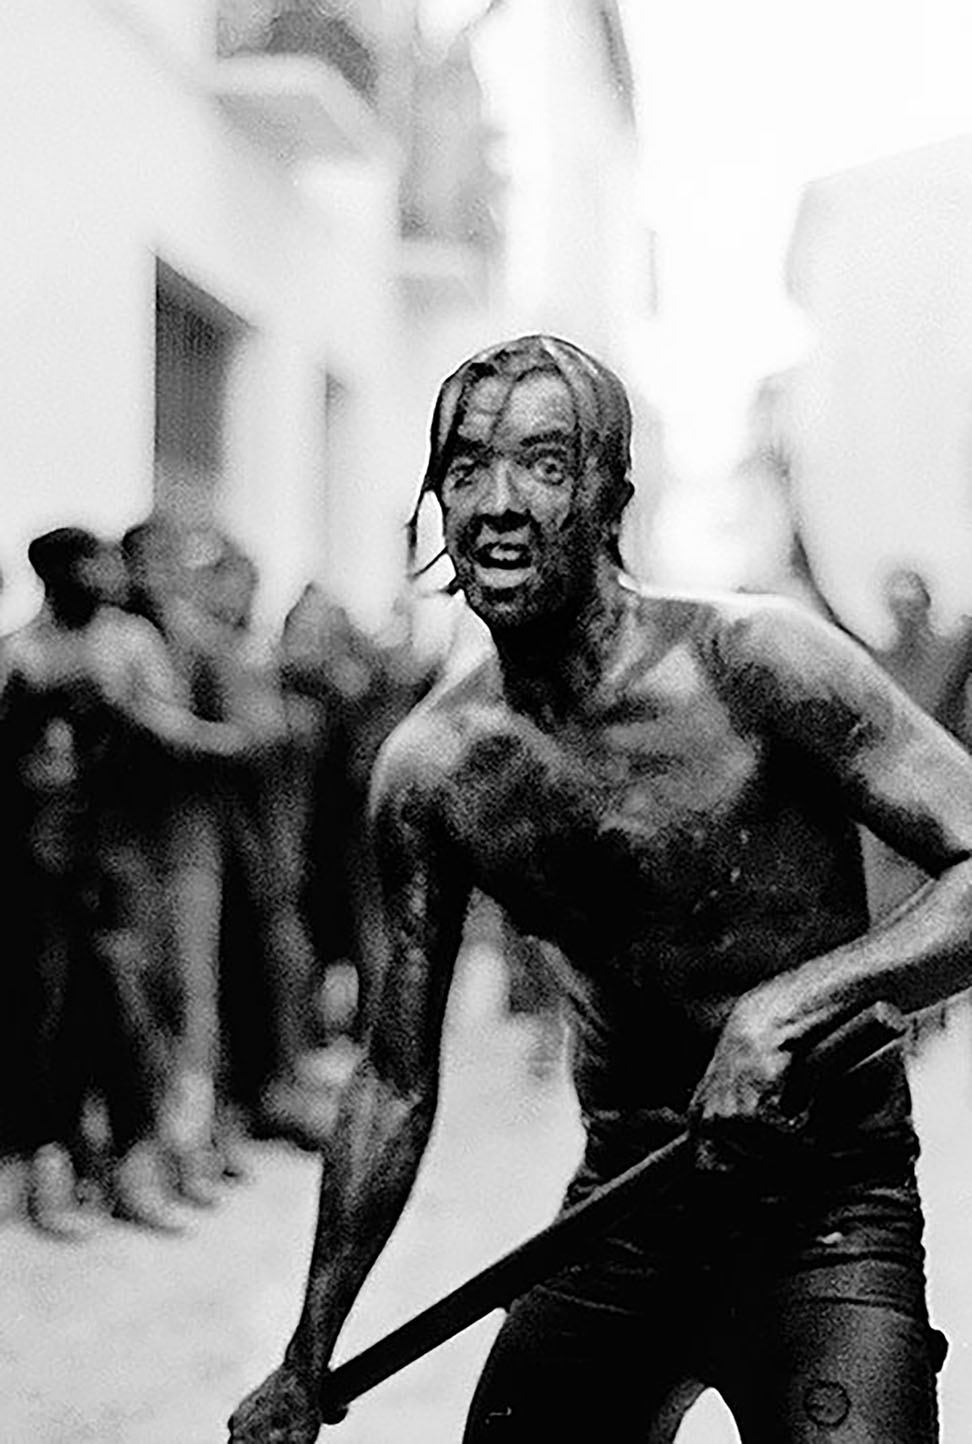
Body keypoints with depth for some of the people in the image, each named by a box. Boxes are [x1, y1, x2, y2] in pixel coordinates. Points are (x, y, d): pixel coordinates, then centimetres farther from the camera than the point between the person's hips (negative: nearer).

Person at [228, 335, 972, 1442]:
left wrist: (792, 999, -32)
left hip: (823, 1211, -4)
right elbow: (396, 1082, 8)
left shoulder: (754, 662, -16)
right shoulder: (428, 770, -2)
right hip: (617, 1213, 5)